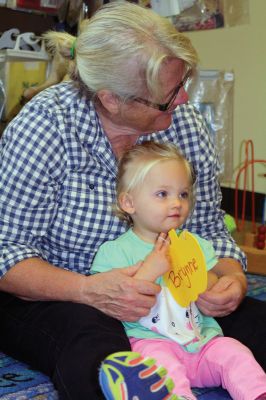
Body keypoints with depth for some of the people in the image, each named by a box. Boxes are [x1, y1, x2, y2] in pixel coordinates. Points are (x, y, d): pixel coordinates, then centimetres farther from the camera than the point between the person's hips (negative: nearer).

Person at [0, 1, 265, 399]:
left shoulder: (187, 124, -5)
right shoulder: (45, 124, -18)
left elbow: (208, 226, 4)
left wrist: (231, 275, -18)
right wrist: (88, 289, -35)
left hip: (151, 292, 5)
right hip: (52, 295, -4)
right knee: (96, 347, -38)